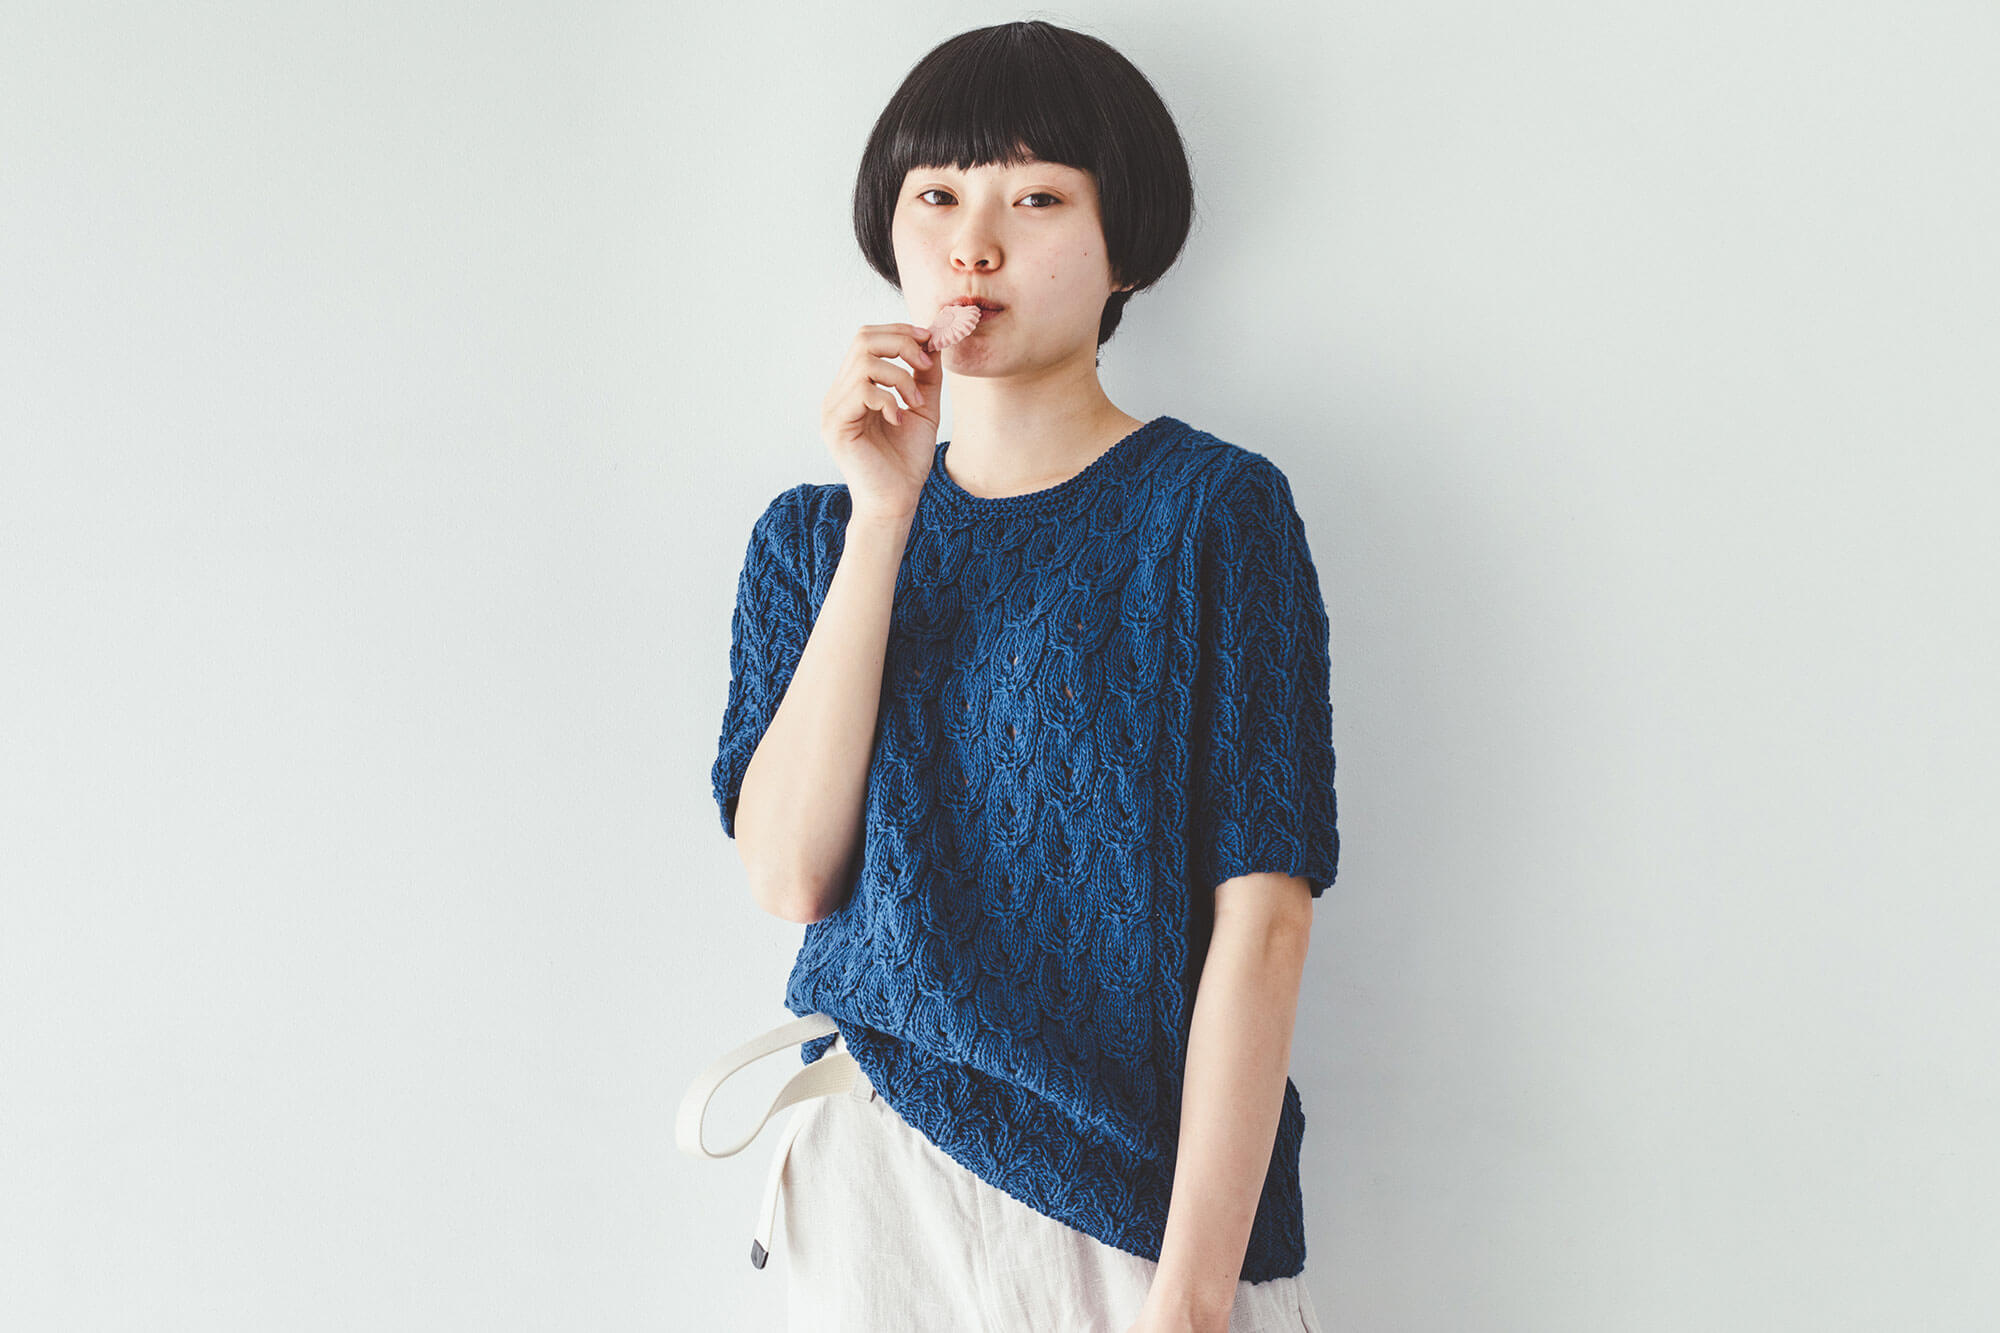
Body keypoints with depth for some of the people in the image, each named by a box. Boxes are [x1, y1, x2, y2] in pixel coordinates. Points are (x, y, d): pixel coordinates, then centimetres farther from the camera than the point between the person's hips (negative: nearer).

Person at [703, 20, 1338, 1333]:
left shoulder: (1210, 509, -7)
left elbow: (1261, 915, -13)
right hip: (875, 1174, 3)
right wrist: (883, 515, -13)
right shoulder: (814, 530, 5)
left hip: (1133, 1197, -3)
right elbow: (791, 876, -8)